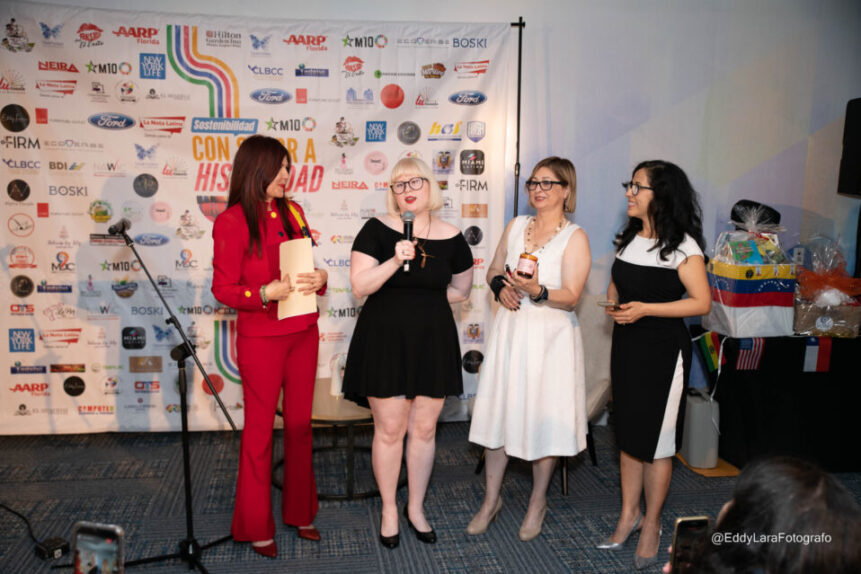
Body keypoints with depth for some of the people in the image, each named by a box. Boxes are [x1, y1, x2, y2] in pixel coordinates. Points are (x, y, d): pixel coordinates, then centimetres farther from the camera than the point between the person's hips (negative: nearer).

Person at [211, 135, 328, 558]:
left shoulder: (292, 212, 7)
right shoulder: (231, 222, -9)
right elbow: (223, 289, -10)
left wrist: (319, 277, -7)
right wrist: (270, 292, -24)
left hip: (303, 334, 5)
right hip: (260, 338, -5)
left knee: (300, 424, 13)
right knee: (260, 429, 6)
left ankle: (300, 511, 30)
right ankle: (255, 527, 22)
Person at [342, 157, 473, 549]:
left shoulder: (451, 237, 2)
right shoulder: (377, 230, -5)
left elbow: (460, 289, 14)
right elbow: (359, 285, -13)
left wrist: (421, 300, 5)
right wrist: (395, 260, -26)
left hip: (433, 341, 3)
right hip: (385, 341, -2)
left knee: (424, 429, 9)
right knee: (390, 429, 3)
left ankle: (416, 508, 28)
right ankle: (389, 510, 24)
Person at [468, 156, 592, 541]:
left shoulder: (575, 238, -6)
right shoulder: (516, 226, 9)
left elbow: (571, 297, -12)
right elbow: (494, 269, 17)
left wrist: (537, 291, -29)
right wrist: (500, 286, -5)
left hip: (550, 336, -4)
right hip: (510, 331, 4)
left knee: (543, 418, 4)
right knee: (499, 412, 7)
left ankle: (538, 501, 25)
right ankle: (491, 500, 23)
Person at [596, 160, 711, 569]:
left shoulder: (682, 245, -12)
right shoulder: (628, 239, 8)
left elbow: (702, 302, -15)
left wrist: (645, 309, -22)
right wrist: (613, 306, -2)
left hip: (663, 348, -6)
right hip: (626, 344, 6)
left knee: (656, 441, 4)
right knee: (627, 434, 13)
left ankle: (652, 524, 21)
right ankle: (629, 514, 28)